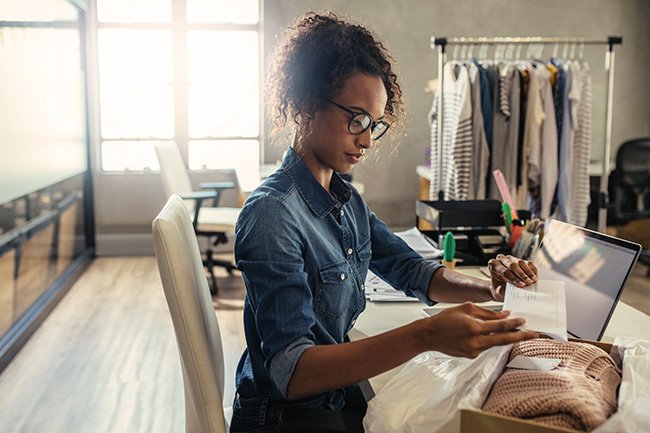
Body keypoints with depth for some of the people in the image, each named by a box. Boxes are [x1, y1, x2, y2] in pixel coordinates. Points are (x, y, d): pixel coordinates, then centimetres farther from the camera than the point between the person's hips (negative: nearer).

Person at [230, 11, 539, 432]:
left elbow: (413, 270, 10)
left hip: (339, 394, 8)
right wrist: (424, 337, -41)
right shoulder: (272, 214, -23)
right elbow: (290, 371, -31)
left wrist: (488, 289, -11)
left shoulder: (348, 201, 5)